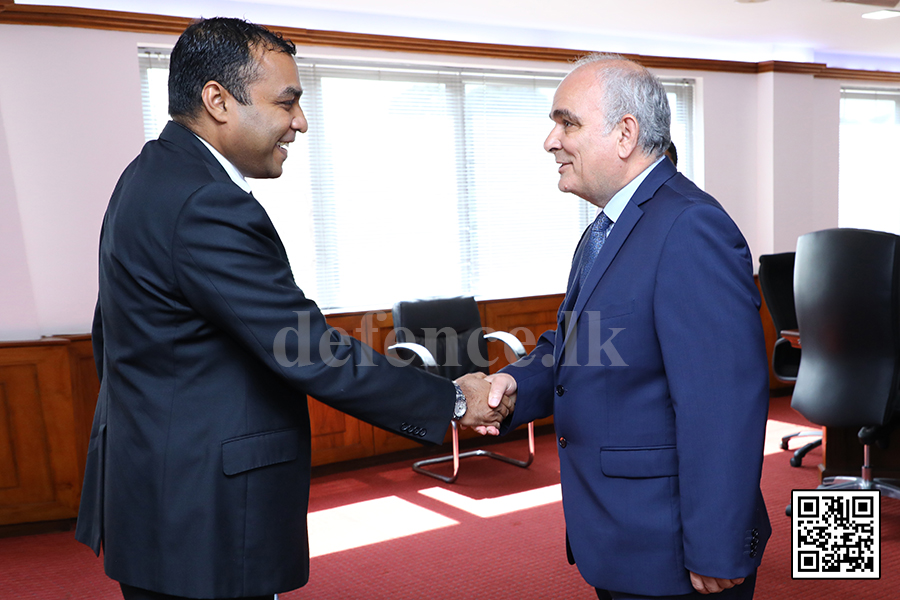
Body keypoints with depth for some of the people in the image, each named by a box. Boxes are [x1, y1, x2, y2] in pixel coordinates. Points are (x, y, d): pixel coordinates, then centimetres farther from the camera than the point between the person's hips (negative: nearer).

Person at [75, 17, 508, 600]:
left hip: (149, 481, 10)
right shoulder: (208, 207, -24)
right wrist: (453, 400, -14)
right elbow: (315, 357, -25)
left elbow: (109, 330, 18)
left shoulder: (151, 175, 9)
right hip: (202, 521, -10)